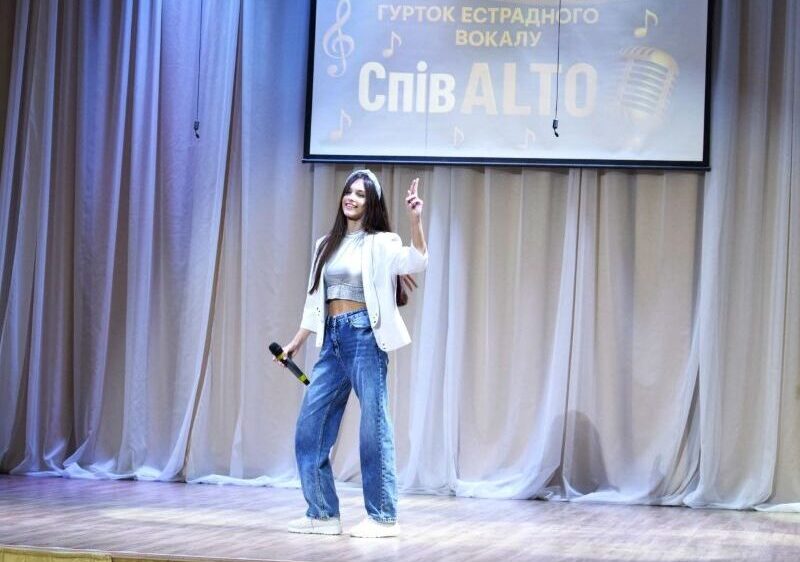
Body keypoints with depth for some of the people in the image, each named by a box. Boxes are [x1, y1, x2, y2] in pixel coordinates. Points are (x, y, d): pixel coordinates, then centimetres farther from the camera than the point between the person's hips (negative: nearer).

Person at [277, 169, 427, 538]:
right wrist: (295, 343, 22)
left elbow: (416, 262, -22)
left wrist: (415, 222, -35)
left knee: (373, 428, -6)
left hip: (364, 337, -7)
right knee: (310, 427, 5)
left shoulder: (380, 244, -2)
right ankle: (323, 513, 12)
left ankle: (383, 518, -1)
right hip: (332, 340, 7)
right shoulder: (326, 245, 17)